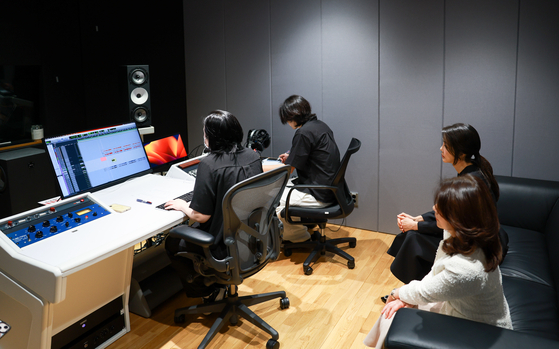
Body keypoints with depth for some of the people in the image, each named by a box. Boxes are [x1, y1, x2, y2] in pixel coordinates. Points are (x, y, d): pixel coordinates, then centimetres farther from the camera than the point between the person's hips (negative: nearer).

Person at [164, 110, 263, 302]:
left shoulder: (209, 164, -24)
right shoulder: (253, 157, -3)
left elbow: (201, 216, -23)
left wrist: (183, 206, -1)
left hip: (223, 247, -7)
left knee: (172, 243, 20)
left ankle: (210, 293, 25)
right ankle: (224, 280, 36)